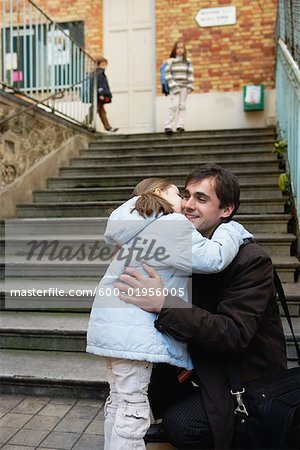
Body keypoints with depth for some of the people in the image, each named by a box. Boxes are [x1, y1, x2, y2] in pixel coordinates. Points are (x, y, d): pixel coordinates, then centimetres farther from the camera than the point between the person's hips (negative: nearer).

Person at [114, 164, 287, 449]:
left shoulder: (252, 260, -23)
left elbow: (235, 335, -31)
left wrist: (164, 303, -40)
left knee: (180, 425, -21)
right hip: (204, 366, 6)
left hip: (248, 378, -6)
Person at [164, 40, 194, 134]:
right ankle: (168, 126, -10)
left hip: (184, 87, 3)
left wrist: (190, 86, -3)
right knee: (174, 105, -12)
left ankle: (180, 125, 5)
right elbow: (168, 74, -5)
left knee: (182, 106, 2)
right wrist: (174, 86, -13)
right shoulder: (170, 61, 1)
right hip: (174, 87, -3)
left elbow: (190, 74, 8)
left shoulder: (187, 61, 10)